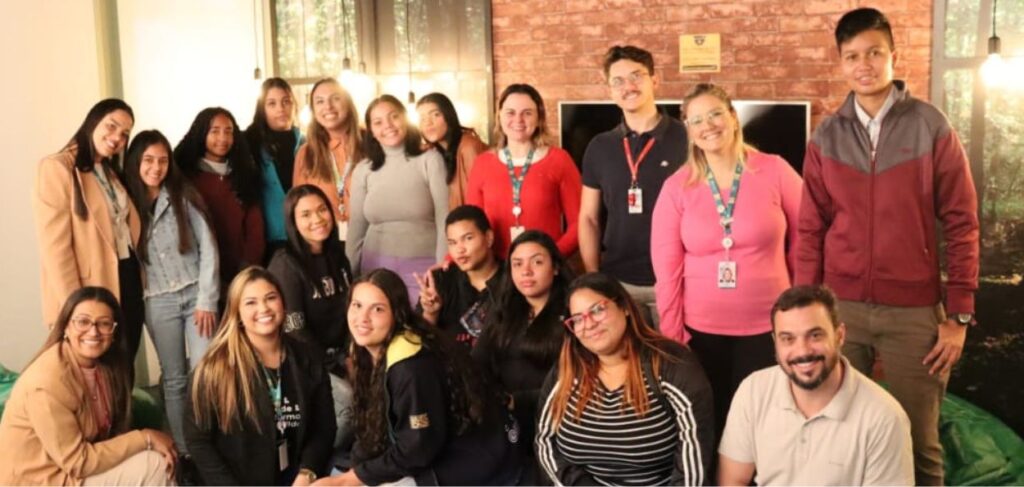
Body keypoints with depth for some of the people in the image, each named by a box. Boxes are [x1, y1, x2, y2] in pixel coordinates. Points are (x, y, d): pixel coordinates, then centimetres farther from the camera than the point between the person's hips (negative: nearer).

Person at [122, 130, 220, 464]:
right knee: (174, 379, 8)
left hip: (196, 294, -1)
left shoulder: (184, 195, 1)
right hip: (158, 302, 1)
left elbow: (207, 247, -3)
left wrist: (207, 299, -9)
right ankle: (182, 451, 16)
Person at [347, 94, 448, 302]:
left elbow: (444, 220, -5)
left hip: (424, 266, -2)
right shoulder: (363, 171, 6)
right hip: (377, 267, 2)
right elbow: (356, 230, 11)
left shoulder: (429, 160, -2)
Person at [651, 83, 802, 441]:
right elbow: (667, 271, 1)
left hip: (767, 328, -1)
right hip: (701, 331, 1)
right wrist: (671, 337, 1)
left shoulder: (775, 171, -4)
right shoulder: (676, 187, 0)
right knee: (709, 428, 11)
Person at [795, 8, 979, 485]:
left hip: (915, 310, -2)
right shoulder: (826, 136, 3)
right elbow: (810, 230, 5)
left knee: (916, 440, 9)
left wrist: (959, 314, -6)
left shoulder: (931, 126, -2)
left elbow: (961, 223, -2)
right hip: (841, 306, 2)